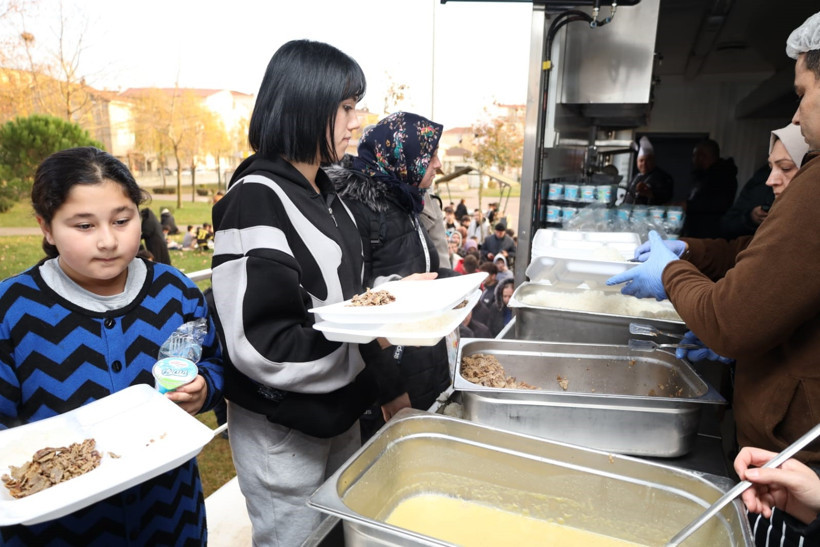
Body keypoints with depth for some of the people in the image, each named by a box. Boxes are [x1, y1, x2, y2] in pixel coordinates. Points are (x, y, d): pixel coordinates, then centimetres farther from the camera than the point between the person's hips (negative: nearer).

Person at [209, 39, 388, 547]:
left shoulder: (322, 191, 6)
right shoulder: (257, 200, -21)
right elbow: (260, 345, -24)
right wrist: (370, 339, -26)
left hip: (338, 410, 8)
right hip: (283, 431, -8)